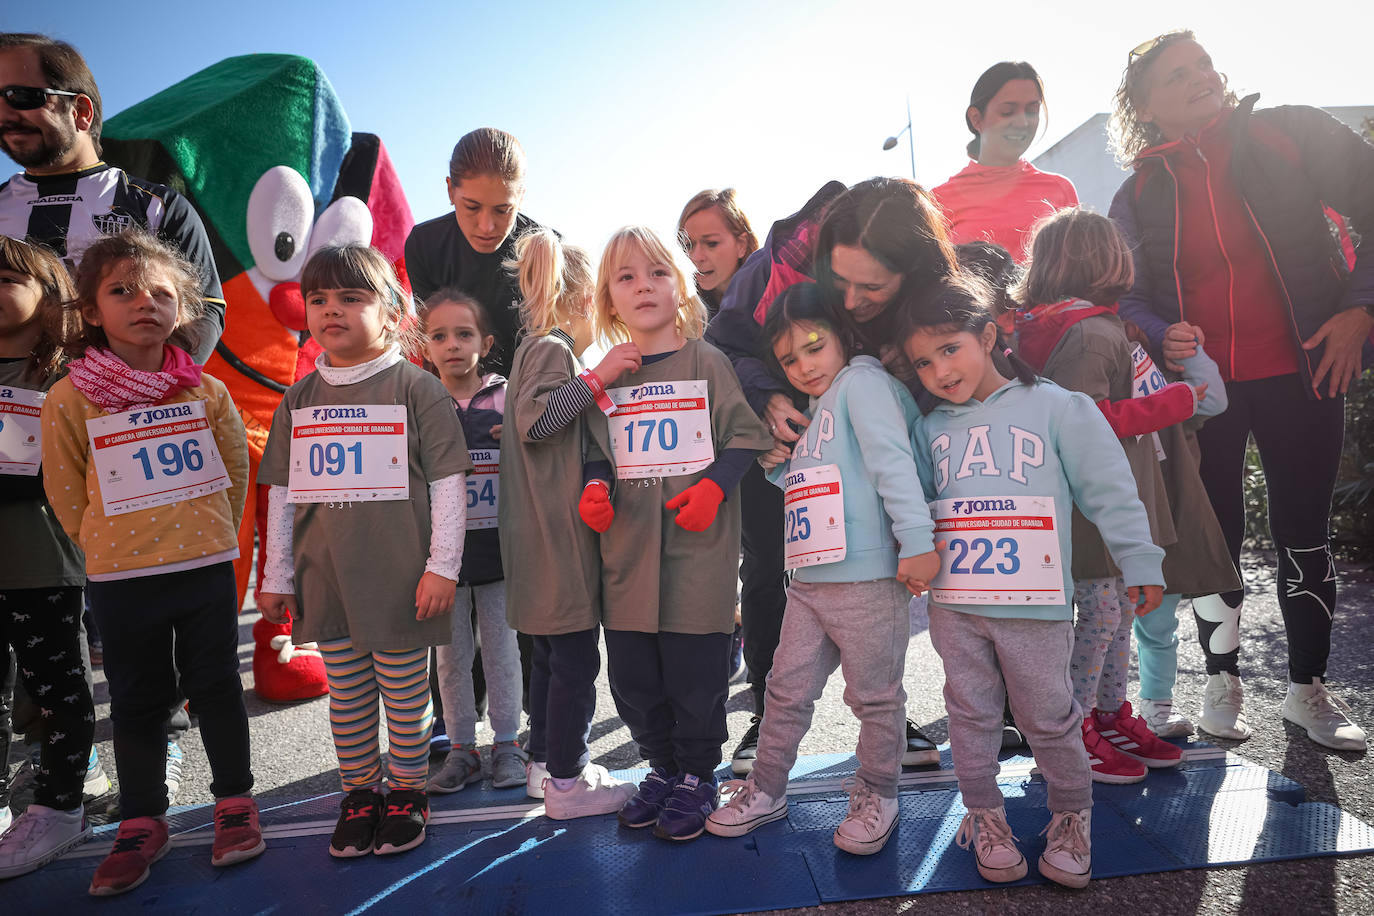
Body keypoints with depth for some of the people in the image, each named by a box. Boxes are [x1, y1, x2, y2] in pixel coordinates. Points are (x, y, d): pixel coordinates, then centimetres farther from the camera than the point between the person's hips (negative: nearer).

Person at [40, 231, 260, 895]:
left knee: (216, 685, 10)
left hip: (206, 566, 1)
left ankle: (235, 801, 26)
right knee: (136, 700, 12)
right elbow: (66, 494, 2)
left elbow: (236, 470, 8)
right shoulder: (71, 399, -5)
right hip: (119, 577, 0)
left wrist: (206, 537, 7)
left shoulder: (207, 392, -1)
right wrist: (113, 547, 3)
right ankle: (141, 823, 28)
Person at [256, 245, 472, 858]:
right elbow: (281, 494, 13)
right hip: (326, 580, 4)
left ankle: (407, 790, 27)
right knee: (346, 695, 14)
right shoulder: (300, 398, 9)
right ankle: (358, 793, 32)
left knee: (405, 692, 8)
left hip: (400, 577, -4)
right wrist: (276, 576, 12)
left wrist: (442, 566, -10)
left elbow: (447, 483, -7)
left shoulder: (417, 388, -5)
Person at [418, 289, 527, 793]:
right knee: (451, 654, 11)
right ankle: (462, 749, 26)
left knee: (501, 648, 9)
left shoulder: (506, 399, -1)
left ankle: (507, 744, 24)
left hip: (496, 545, -1)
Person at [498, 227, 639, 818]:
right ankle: (566, 782, 9)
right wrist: (596, 378, -25)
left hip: (544, 537, 10)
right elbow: (533, 418, -24)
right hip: (560, 534, -10)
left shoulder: (534, 348, 19)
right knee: (576, 659, -1)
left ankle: (545, 763, 29)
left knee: (550, 654, 17)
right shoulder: (553, 348, -10)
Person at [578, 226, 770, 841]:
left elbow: (744, 434, 0)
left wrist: (714, 483, -15)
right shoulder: (607, 374, 10)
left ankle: (698, 776, 25)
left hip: (698, 546, -4)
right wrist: (596, 486, -3)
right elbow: (598, 450, 16)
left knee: (695, 671, 2)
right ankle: (662, 767, 33)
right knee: (632, 674, 10)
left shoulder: (706, 362, 0)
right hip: (627, 547, 4)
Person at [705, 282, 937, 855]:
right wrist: (778, 463, 7)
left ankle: (877, 795, 28)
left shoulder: (862, 381, -7)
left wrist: (916, 540, -24)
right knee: (787, 690, 15)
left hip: (868, 579, -8)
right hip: (808, 581, 8)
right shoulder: (811, 409, 20)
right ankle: (766, 790, 30)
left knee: (875, 697, 8)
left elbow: (892, 461, -17)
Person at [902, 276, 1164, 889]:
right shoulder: (929, 430, 8)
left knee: (1049, 717, 9)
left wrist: (1140, 563, 1)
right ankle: (984, 815, 31)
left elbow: (1110, 490, 0)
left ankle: (1072, 815, 31)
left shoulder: (1057, 407, -2)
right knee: (971, 713, 12)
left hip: (1036, 606, -3)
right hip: (955, 603, 3)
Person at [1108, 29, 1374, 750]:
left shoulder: (1292, 135, 0)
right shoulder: (1140, 194, 4)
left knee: (1303, 530, 7)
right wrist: (1163, 336, -14)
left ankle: (1308, 689, 23)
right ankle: (1223, 680, 24)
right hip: (1199, 382, 1)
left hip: (1299, 373, -1)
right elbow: (1128, 297, 6)